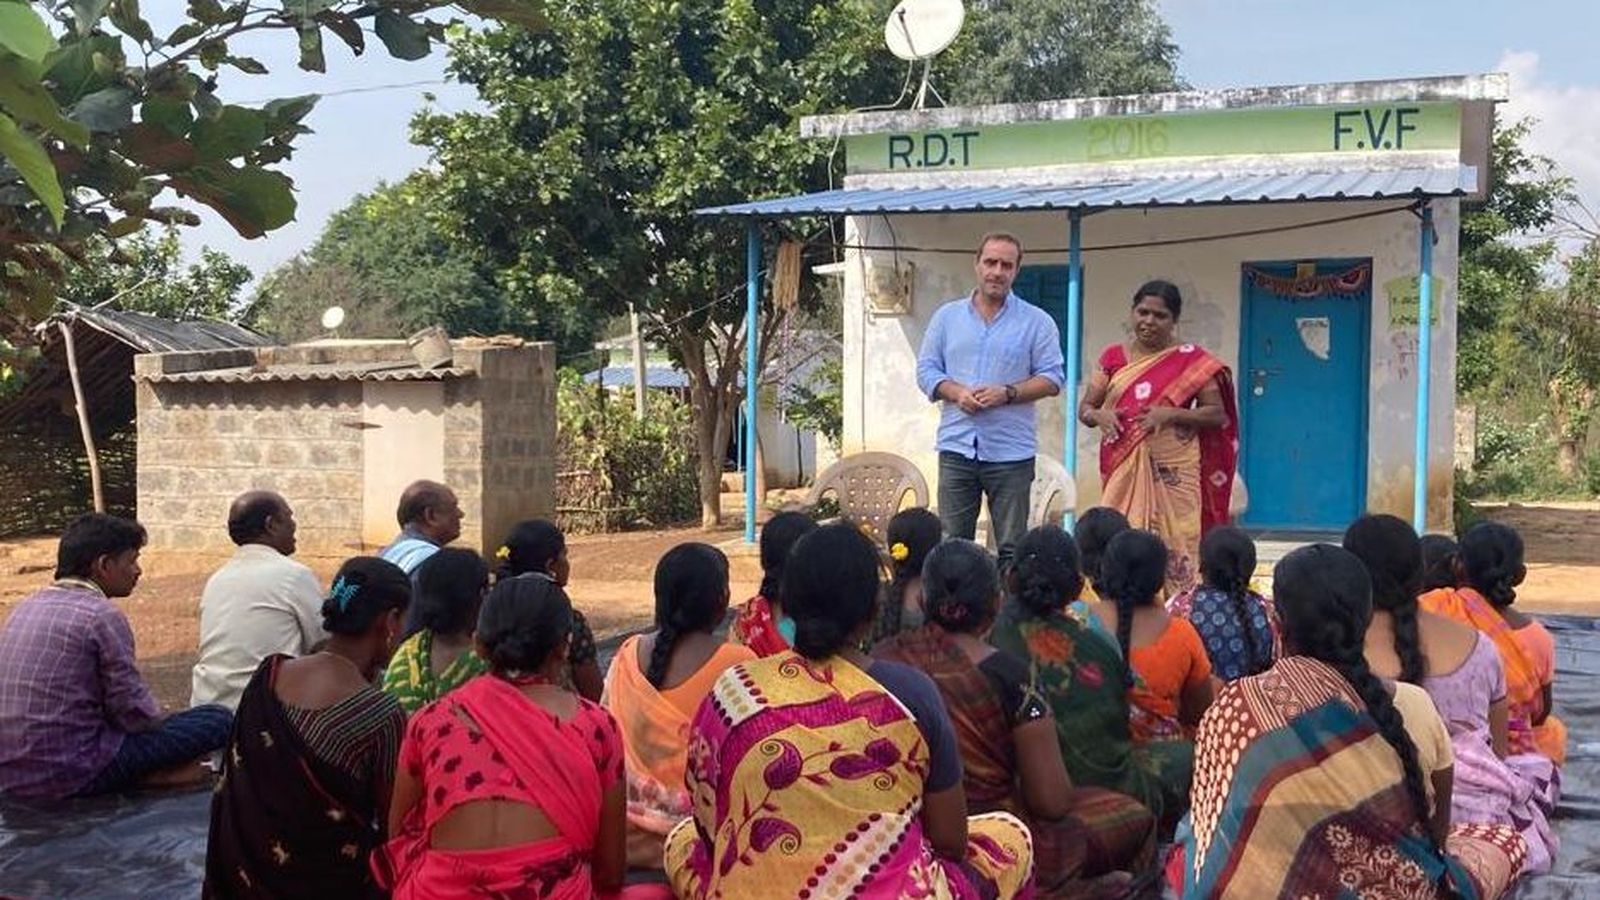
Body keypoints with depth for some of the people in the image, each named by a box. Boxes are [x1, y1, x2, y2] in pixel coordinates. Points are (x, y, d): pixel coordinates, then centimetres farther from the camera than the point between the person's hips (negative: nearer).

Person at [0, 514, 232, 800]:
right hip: (71, 774, -9)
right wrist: (160, 717, 9)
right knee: (219, 719, -6)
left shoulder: (26, 607, 11)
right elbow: (135, 714, -13)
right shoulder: (102, 615, -14)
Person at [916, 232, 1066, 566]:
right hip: (957, 447, 2)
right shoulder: (947, 316, 11)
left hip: (1011, 452, -2)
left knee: (1012, 548, 2)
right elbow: (926, 370, 10)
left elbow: (1051, 378, 0)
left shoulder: (1037, 322, 4)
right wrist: (957, 393, -10)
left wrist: (1007, 394, -14)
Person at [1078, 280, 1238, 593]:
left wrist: (1171, 414, -15)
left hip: (1171, 471, -3)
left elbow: (1218, 414, 0)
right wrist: (1099, 415, -11)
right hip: (1122, 468, 3)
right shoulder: (1114, 357, 12)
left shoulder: (1192, 361, 3)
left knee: (1171, 545, -6)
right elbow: (1084, 408, 13)